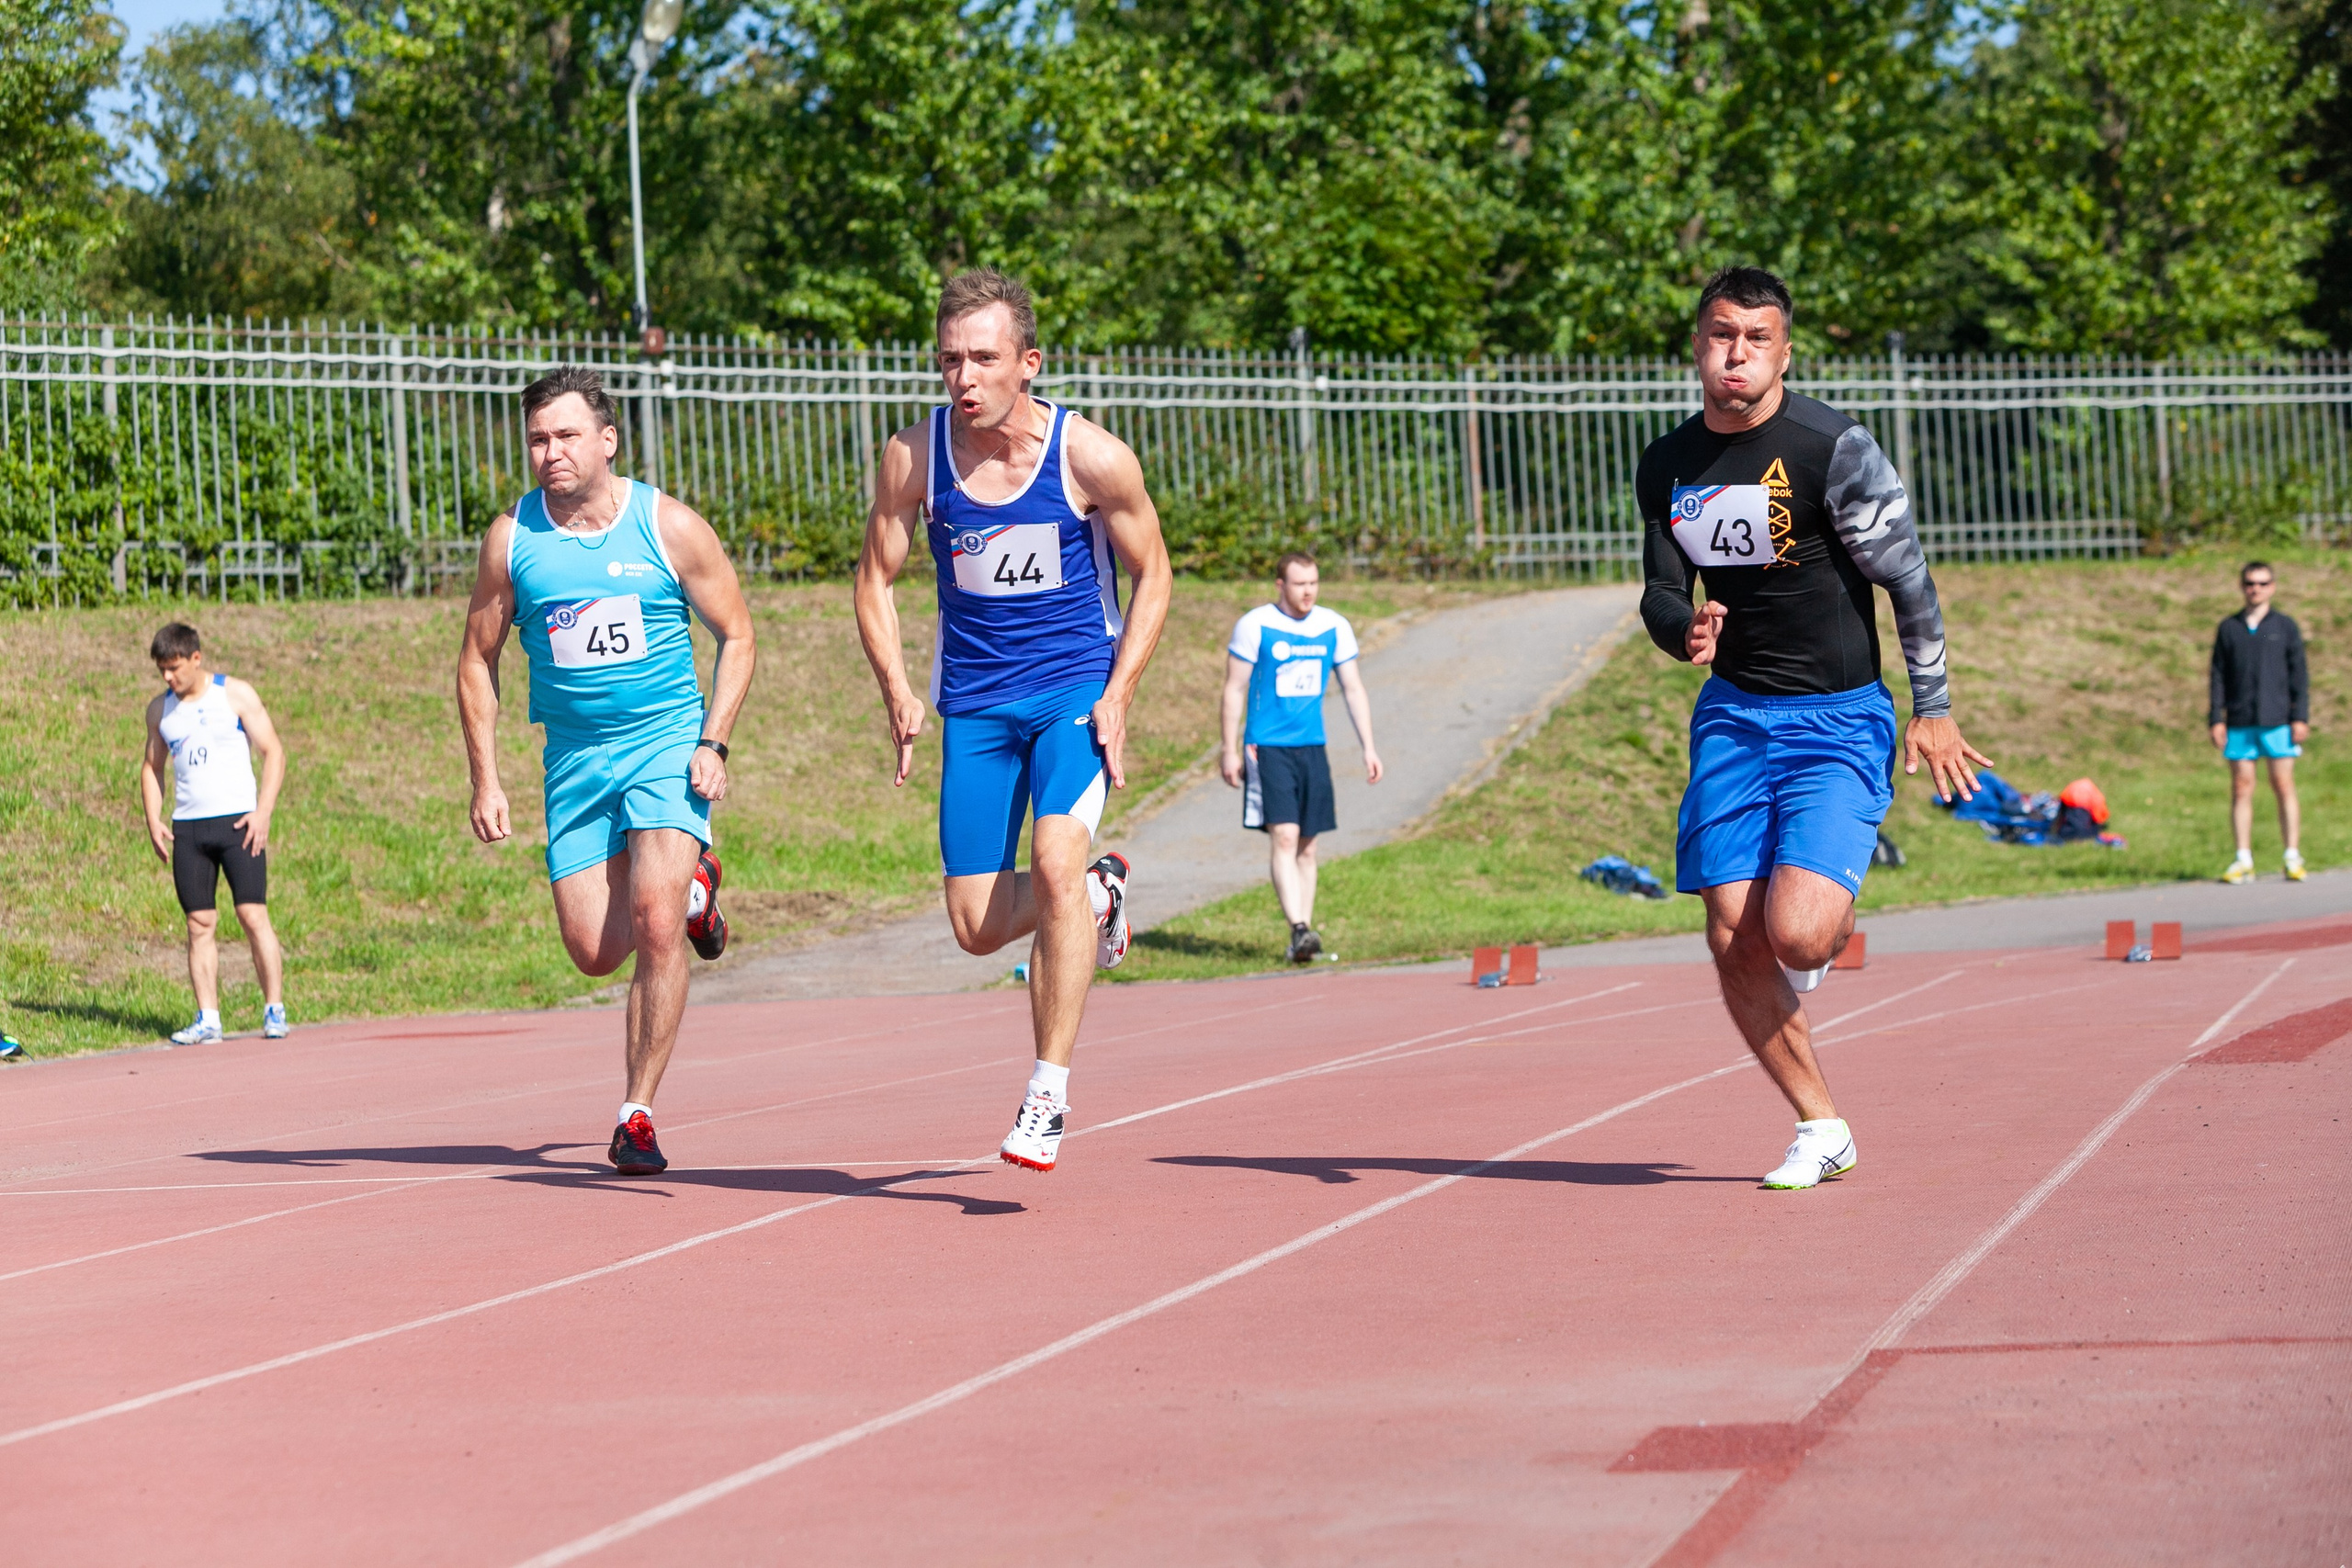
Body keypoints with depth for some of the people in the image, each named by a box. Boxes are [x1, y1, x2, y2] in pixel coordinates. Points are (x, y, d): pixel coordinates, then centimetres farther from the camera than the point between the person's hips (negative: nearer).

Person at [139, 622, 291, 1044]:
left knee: (254, 915, -9)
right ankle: (207, 1020, 3)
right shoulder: (160, 709, 11)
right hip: (186, 827, 4)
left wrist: (263, 812, -12)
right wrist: (153, 820, 6)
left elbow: (273, 752, -1)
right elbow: (152, 766, 21)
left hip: (237, 821, -4)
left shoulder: (236, 695, -1)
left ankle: (275, 1011, -3)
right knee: (199, 923, 1)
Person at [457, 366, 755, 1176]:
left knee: (655, 925, -19)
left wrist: (713, 743, -9)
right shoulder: (513, 537, -1)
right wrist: (486, 780, 1)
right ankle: (690, 885, 35)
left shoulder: (669, 526, -6)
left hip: (668, 744, -3)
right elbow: (477, 660, 8)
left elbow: (737, 637, 3)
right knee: (595, 951, 1)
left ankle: (637, 1116, -7)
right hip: (576, 757, 3)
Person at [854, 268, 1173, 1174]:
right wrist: (897, 690, -9)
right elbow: (876, 580, 5)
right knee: (977, 926, 2)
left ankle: (1050, 1093, -17)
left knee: (1055, 862, -26)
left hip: (1076, 690, -3)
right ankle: (1100, 897, 37)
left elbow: (1152, 577, 0)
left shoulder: (1092, 457, -12)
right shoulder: (914, 458, -7)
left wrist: (1117, 698, -9)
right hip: (975, 702, 3)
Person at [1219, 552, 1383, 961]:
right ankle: (1299, 929, -23)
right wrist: (1230, 751, -5)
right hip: (1267, 748, -4)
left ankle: (1303, 937, 13)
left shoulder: (1334, 628, 7)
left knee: (1307, 846, 7)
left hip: (1312, 748, 4)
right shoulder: (1255, 626, -5)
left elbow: (1353, 689, 13)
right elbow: (1234, 690, -1)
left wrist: (1368, 747, 7)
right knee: (1284, 837, -16)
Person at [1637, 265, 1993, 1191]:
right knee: (1734, 940, -4)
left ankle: (1833, 927, 19)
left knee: (1796, 934, -20)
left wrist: (1933, 711, -2)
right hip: (1732, 713, 5)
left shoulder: (1833, 447, -12)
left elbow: (1908, 578, -5)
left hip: (1839, 719, -5)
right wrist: (1685, 632, -12)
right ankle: (1820, 1130, 12)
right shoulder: (1666, 468, 4)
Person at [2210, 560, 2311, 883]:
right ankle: (2243, 860, 4)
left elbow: (2299, 674, 6)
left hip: (2277, 721, -1)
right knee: (2241, 789, 0)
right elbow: (2219, 675, 10)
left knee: (2284, 786, -2)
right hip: (2240, 723, 1)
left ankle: (2293, 858, 3)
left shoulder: (2285, 626, 6)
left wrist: (2301, 717, -1)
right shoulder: (2228, 628, 10)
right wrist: (2216, 719, 3)